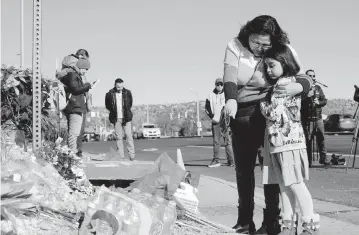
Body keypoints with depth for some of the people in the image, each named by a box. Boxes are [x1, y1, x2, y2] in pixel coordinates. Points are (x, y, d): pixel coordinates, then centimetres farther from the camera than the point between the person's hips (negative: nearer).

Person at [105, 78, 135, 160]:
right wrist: (113, 111, 6)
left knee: (129, 136, -5)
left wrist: (127, 112, 11)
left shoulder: (127, 93, -2)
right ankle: (121, 156, 6)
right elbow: (107, 105, 11)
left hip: (126, 118, 0)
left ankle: (132, 155, -3)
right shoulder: (110, 94, -5)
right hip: (116, 119, 0)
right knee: (119, 137, 3)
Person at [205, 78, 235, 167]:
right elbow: (207, 107, 10)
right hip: (215, 121, 2)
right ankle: (216, 160, 9)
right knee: (216, 141, 3)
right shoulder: (211, 95, 8)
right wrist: (212, 116, -3)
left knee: (228, 141, -4)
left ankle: (231, 161, -1)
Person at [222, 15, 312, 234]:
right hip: (242, 114, 3)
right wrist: (231, 99, -41)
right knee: (243, 167, 8)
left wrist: (296, 87, -39)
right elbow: (230, 76, -22)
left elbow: (306, 79, -15)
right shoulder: (235, 46, -8)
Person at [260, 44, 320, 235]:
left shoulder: (286, 84, -12)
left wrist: (262, 103, -2)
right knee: (284, 185, 10)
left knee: (295, 184, -4)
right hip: (277, 141, 9)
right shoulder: (279, 84, 15)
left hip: (288, 140, -9)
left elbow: (273, 113, -17)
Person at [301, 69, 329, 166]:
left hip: (318, 117, 4)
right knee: (308, 139, -2)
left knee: (321, 138, -1)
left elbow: (324, 101, 12)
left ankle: (324, 158, 7)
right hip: (307, 119, -3)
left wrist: (319, 102, -8)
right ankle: (308, 161, 5)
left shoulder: (318, 88, 13)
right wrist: (307, 96, -22)